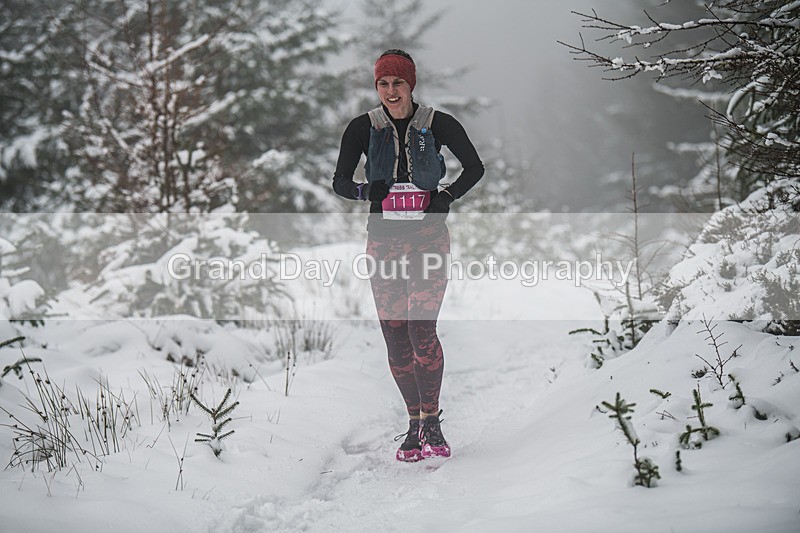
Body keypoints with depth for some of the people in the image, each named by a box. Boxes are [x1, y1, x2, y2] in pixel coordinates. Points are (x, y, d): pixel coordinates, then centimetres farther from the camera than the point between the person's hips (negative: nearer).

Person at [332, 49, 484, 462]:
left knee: (421, 331, -16)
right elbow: (340, 182, 6)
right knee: (395, 339, 0)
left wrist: (448, 196, -5)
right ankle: (414, 424, 13)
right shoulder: (363, 129, 2)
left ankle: (432, 422, -5)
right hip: (384, 240, 2)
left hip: (428, 238, -2)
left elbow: (475, 168, 11)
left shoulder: (437, 125, -1)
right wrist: (367, 192, -15)